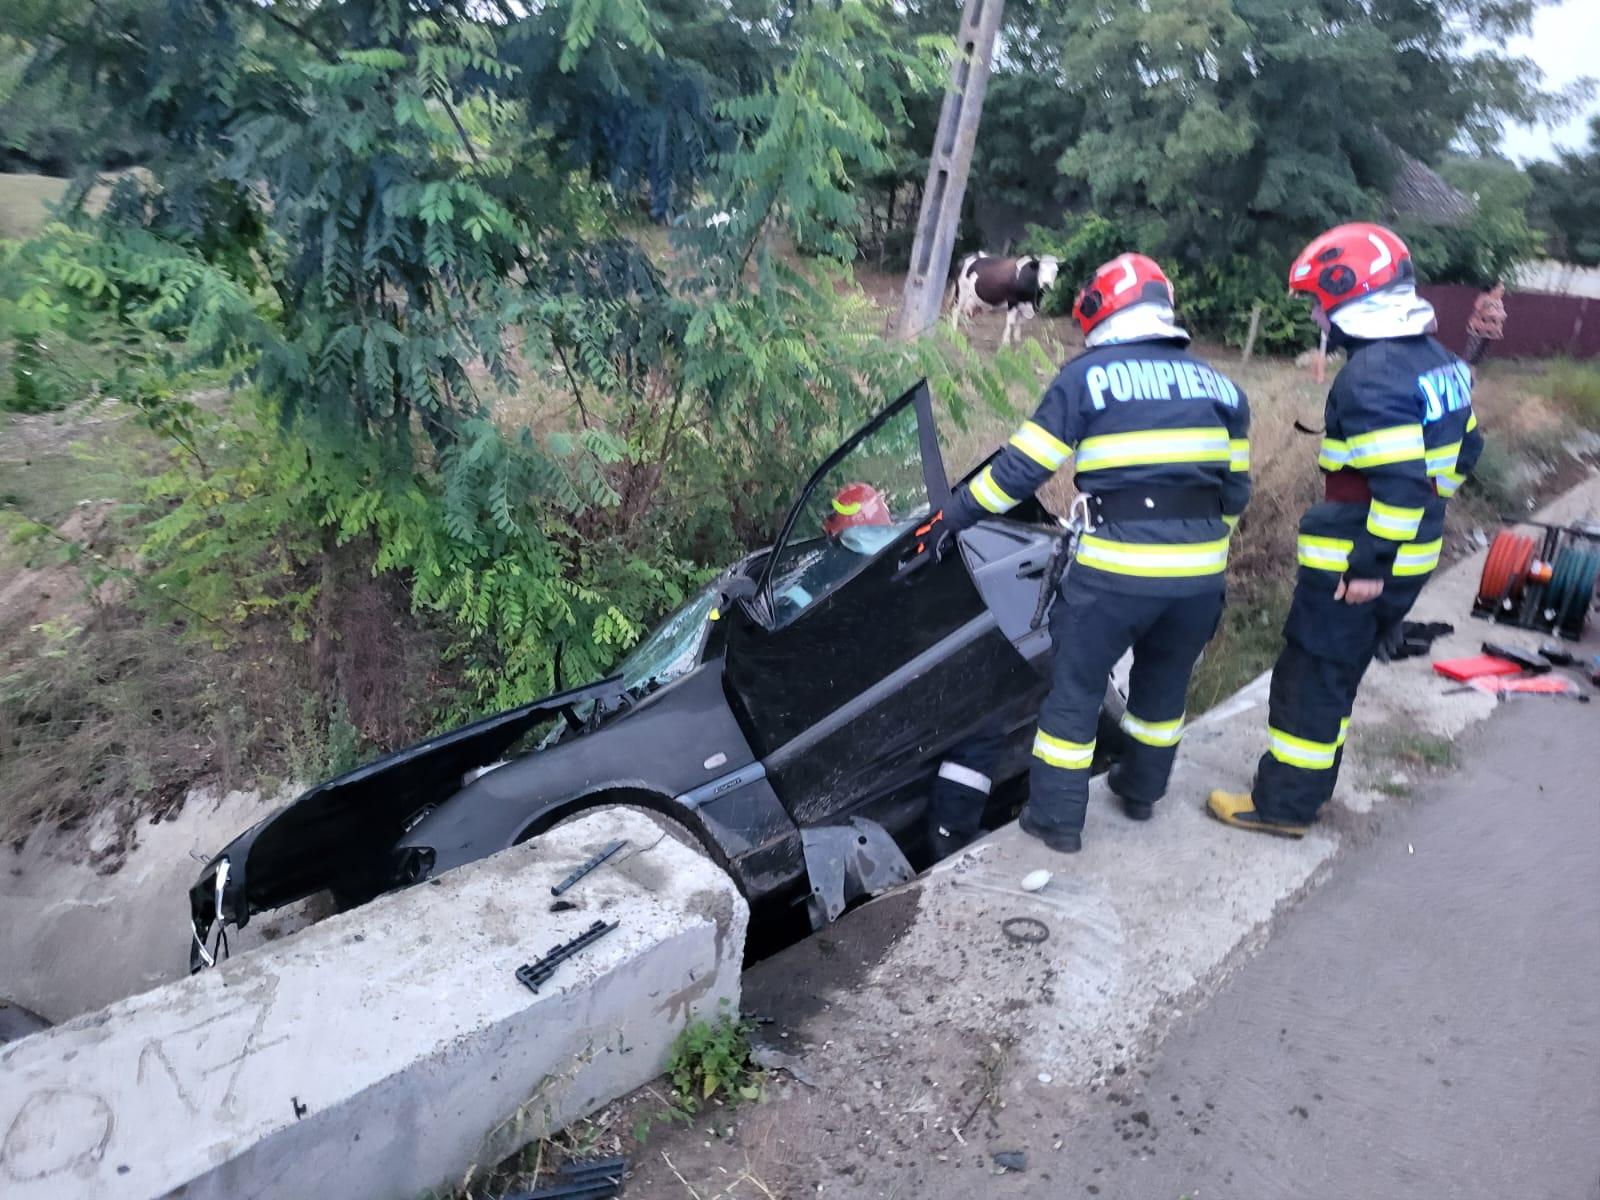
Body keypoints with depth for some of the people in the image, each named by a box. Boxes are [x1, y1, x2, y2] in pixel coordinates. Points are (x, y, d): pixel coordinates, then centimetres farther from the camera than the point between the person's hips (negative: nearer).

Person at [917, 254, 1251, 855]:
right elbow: (1235, 487, 14)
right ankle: (1142, 790, 40)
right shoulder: (1219, 385, 12)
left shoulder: (1087, 376, -3)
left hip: (1117, 570, -5)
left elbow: (1021, 467, -5)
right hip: (1201, 573, 5)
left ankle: (1058, 817, 16)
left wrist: (953, 517, 5)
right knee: (1164, 682, 23)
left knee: (1076, 687, 9)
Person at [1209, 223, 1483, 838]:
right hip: (1412, 560, 10)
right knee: (1337, 673, 20)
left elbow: (1399, 483, -27)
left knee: (1310, 677, 1)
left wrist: (1369, 564, -22)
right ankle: (1311, 783, 32)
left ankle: (1282, 803, 11)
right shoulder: (1437, 360, 10)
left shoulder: (1372, 376, -21)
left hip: (1355, 567, -10)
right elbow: (1461, 448, 18)